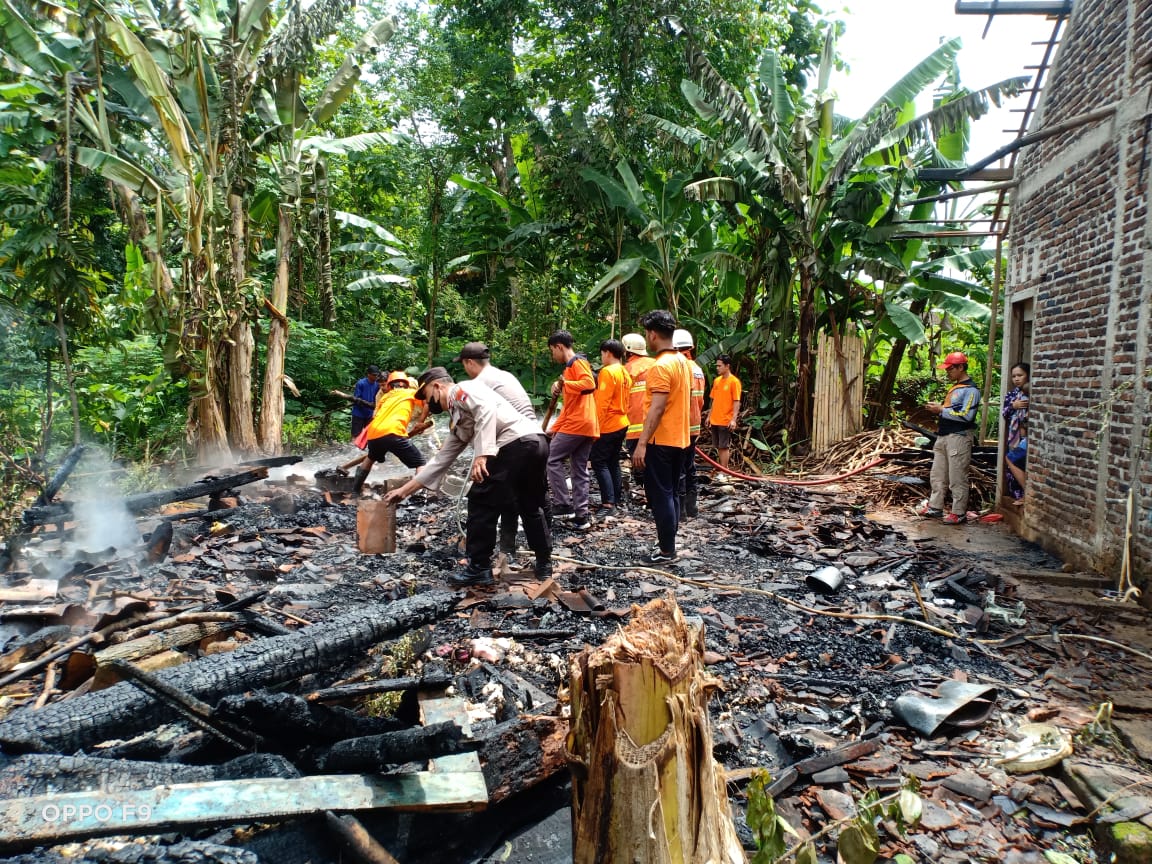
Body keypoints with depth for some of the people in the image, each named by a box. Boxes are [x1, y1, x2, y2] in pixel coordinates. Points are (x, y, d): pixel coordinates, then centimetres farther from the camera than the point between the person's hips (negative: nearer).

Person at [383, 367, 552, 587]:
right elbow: (441, 460, 31)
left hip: (518, 444, -10)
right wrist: (404, 490, 32)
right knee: (531, 508, 25)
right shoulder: (456, 422, 30)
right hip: (537, 443, 10)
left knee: (481, 503, 1)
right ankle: (544, 565, 35)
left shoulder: (462, 390, 4)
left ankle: (479, 568, 9)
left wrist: (482, 454, -23)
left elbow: (487, 408, -16)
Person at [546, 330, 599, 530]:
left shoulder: (577, 363, -5)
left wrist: (565, 384, -23)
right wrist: (554, 428, 22)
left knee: (553, 460, -1)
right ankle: (581, 515, 7)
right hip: (587, 426, 9)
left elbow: (589, 384, -24)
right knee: (580, 471, 7)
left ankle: (563, 505, 0)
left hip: (578, 424, -9)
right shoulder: (570, 367, 24)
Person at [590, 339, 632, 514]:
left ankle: (608, 503, -12)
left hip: (607, 426, -9)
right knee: (613, 461, 16)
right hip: (621, 424, 9)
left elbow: (602, 402, -19)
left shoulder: (607, 372, -16)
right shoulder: (625, 373, 10)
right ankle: (617, 497, 20)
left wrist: (597, 425, -15)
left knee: (599, 462, -6)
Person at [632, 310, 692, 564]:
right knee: (672, 493, 14)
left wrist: (642, 443, -24)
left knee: (660, 496, -3)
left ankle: (666, 551, 2)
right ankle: (669, 544, 21)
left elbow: (656, 409, -24)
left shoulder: (661, 366, -18)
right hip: (679, 439, 9)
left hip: (661, 441, -9)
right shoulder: (683, 361, 11)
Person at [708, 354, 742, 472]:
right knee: (719, 446, 12)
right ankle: (722, 468, 21)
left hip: (725, 421, -7)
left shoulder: (734, 381, -10)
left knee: (724, 447, -3)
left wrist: (734, 419, -20)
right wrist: (709, 416, 16)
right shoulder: (716, 380, 11)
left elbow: (736, 402, -13)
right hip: (715, 420, 7)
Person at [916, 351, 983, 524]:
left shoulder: (970, 390, -12)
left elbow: (966, 415, -22)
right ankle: (935, 506, 24)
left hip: (958, 437, -10)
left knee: (957, 478, -3)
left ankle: (959, 513, 4)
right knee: (938, 474, 15)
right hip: (944, 437, 10)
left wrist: (941, 410, -16)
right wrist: (938, 407, 7)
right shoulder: (954, 387, 17)